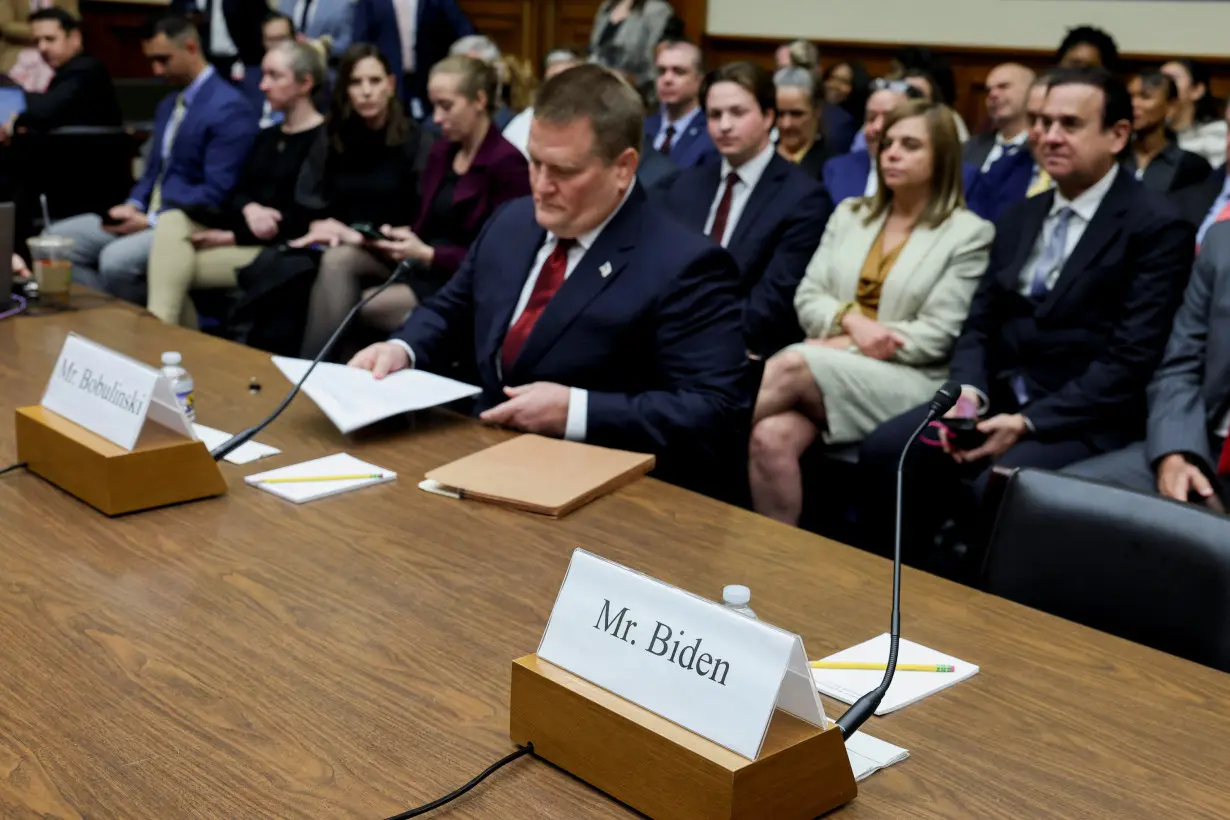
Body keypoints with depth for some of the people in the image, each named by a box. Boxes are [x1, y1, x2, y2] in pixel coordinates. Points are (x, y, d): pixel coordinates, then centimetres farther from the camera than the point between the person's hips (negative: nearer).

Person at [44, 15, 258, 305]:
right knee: (55, 240, 0)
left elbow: (217, 192, -19)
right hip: (147, 215, 10)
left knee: (116, 258, -33)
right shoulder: (169, 105, 18)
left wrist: (151, 221, -19)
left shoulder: (229, 108, -13)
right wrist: (134, 205, 1)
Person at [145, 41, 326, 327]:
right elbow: (239, 193, 13)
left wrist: (234, 237, -16)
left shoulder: (323, 140, -9)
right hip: (245, 234, 8)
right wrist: (249, 209, -13)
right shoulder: (267, 136, 20)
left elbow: (305, 218, -16)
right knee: (172, 221, -17)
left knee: (176, 269, -21)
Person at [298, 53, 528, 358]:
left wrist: (427, 255, -22)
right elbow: (427, 227, 16)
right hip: (422, 263, 7)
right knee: (337, 260, -17)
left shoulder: (507, 165, -12)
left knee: (356, 309, -22)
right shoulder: (441, 152, 12)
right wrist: (390, 235, -6)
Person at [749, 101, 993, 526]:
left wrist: (844, 345, -10)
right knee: (770, 437, -30)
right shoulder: (850, 214, 18)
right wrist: (850, 319, -12)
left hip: (909, 384, -4)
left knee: (794, 365, -33)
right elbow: (807, 297, 11)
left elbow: (935, 337, -6)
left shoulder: (970, 234, 2)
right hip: (824, 368, 4)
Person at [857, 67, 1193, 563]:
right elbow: (980, 324, 12)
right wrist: (968, 393, -9)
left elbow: (1131, 358, -15)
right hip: (999, 395, 6)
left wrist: (1027, 422, -20)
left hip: (1082, 417, -6)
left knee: (991, 490, -32)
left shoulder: (1157, 227, -7)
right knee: (883, 453, -15)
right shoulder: (1019, 217, 15)